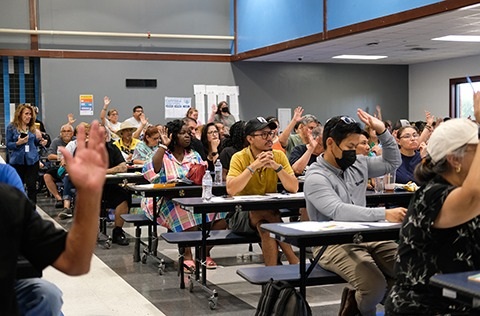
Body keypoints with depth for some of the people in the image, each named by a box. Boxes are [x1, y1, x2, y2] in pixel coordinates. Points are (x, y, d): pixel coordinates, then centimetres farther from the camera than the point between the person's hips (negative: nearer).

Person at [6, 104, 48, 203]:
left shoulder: (32, 127, 6)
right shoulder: (11, 127, -1)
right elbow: (8, 145, 0)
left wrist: (40, 140, -7)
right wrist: (18, 143, -18)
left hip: (32, 160, 2)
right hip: (18, 160, -2)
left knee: (32, 186, -1)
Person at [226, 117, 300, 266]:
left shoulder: (279, 156, 0)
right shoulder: (239, 158, -9)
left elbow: (293, 188, -9)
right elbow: (231, 189, -25)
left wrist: (277, 167, -22)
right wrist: (254, 166, -27)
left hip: (270, 213, 2)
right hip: (242, 214, -2)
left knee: (265, 226, -32)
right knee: (267, 213, -31)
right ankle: (295, 263, -22)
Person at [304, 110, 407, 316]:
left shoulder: (358, 164, 10)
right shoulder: (316, 177, -13)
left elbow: (393, 162, 21)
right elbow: (339, 211, -28)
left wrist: (382, 132, 4)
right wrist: (384, 214, -36)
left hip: (366, 237, 7)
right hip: (334, 244, -7)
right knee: (375, 285, -30)